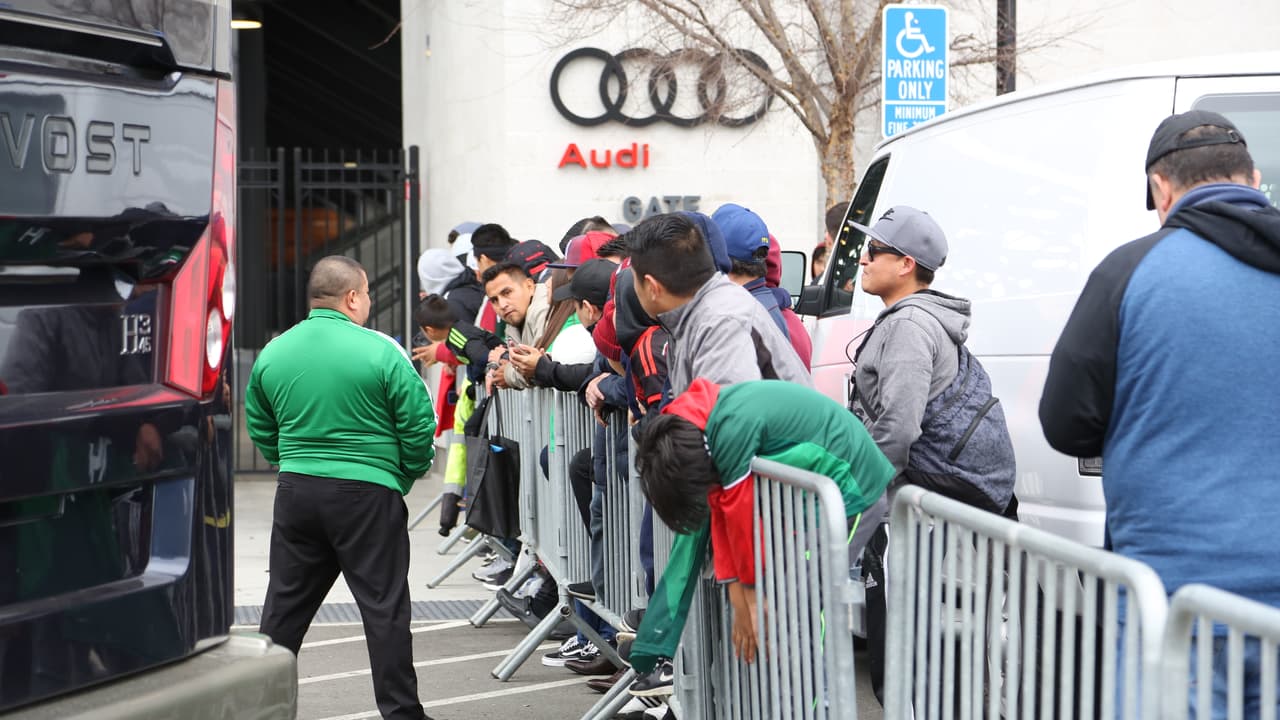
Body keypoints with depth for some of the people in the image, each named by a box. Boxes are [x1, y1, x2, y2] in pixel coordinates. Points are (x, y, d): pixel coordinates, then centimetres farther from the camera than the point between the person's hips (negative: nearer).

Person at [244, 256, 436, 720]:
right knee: (384, 607, 3)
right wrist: (406, 476, 8)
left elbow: (259, 429, 13)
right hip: (367, 494, -4)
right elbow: (419, 424, -8)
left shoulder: (272, 353, 4)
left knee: (286, 604, 14)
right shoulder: (381, 352, -10)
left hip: (295, 491, 4)